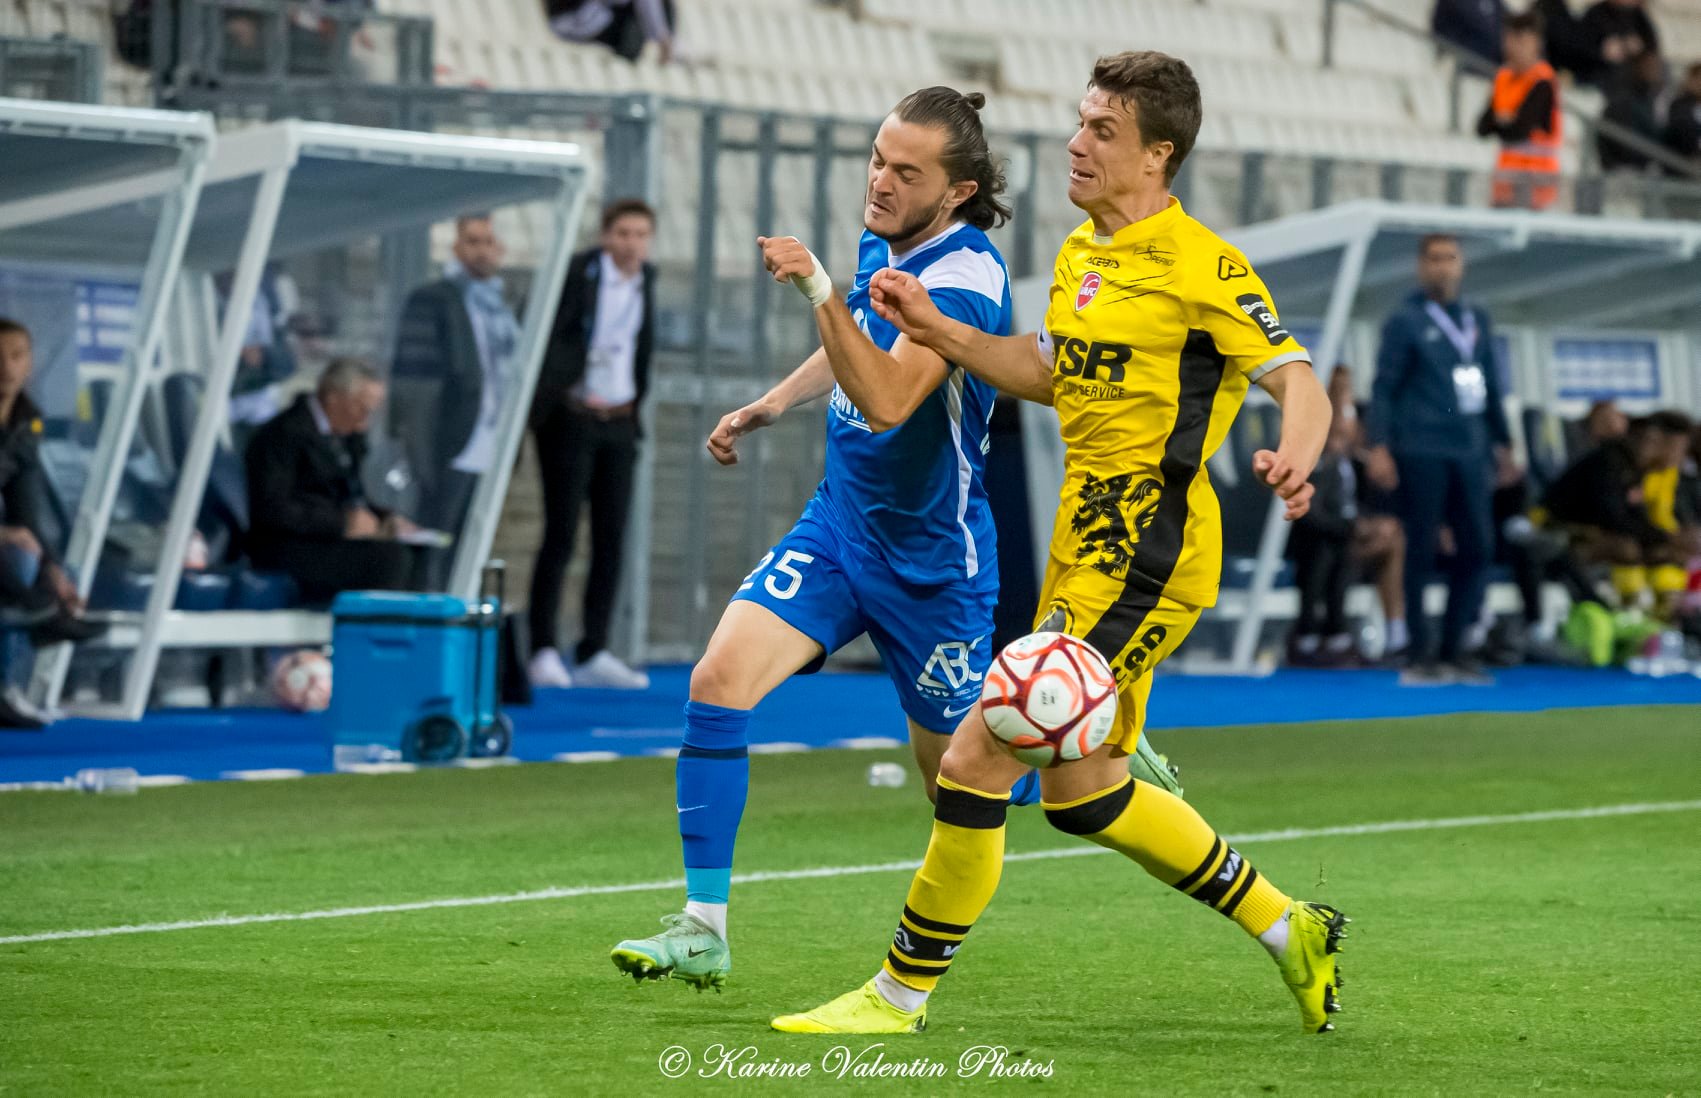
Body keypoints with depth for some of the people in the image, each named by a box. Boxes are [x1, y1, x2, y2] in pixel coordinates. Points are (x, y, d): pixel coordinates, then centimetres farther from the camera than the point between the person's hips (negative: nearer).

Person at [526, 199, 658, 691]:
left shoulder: (646, 280, 10)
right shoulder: (578, 273, -9)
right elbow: (544, 335, -11)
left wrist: (636, 400, 15)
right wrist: (569, 393, -13)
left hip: (619, 423, 6)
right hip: (571, 419, -6)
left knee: (612, 540, 3)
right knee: (560, 536, -8)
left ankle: (594, 654, 5)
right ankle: (543, 651, -5)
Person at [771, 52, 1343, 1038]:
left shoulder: (1200, 266, -13)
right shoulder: (1082, 253, 14)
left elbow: (1300, 381, -18)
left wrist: (1295, 458, -39)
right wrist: (939, 331, 15)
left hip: (1145, 559, -10)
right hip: (1087, 546, 10)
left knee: (976, 760, -12)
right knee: (1080, 793, 16)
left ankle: (904, 993, 0)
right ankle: (1287, 928, 30)